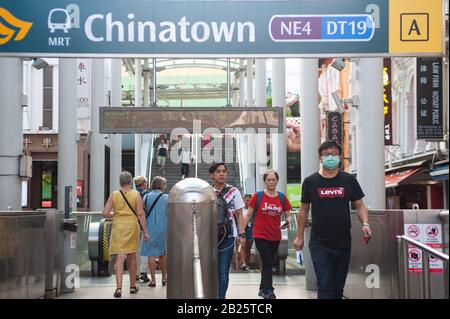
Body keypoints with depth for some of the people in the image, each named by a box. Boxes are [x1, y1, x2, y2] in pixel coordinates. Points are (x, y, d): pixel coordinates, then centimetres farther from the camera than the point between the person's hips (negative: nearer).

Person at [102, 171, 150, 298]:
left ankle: (119, 287, -16)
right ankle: (132, 286, 24)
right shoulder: (136, 194, -2)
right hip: (132, 227, 0)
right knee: (132, 256, 14)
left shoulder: (114, 194, 0)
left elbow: (105, 213, -3)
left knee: (120, 257, -3)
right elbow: (140, 213, -7)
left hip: (118, 227, 0)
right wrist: (145, 231, -5)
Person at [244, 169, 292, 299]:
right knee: (268, 263, -11)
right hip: (261, 235, -4)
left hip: (275, 236, 4)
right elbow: (249, 214, -1)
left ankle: (263, 289, 30)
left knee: (269, 264, 15)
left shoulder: (282, 197, 3)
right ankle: (269, 292, -6)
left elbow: (288, 215, 6)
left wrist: (287, 221, -17)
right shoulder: (258, 196, -5)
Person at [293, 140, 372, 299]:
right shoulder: (310, 182, 0)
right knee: (325, 286, -6)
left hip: (344, 243, 2)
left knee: (338, 286, 13)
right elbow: (304, 210, 7)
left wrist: (365, 224, -13)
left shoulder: (349, 180, 2)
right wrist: (299, 236, 8)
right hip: (320, 244, -2)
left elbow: (359, 205, 6)